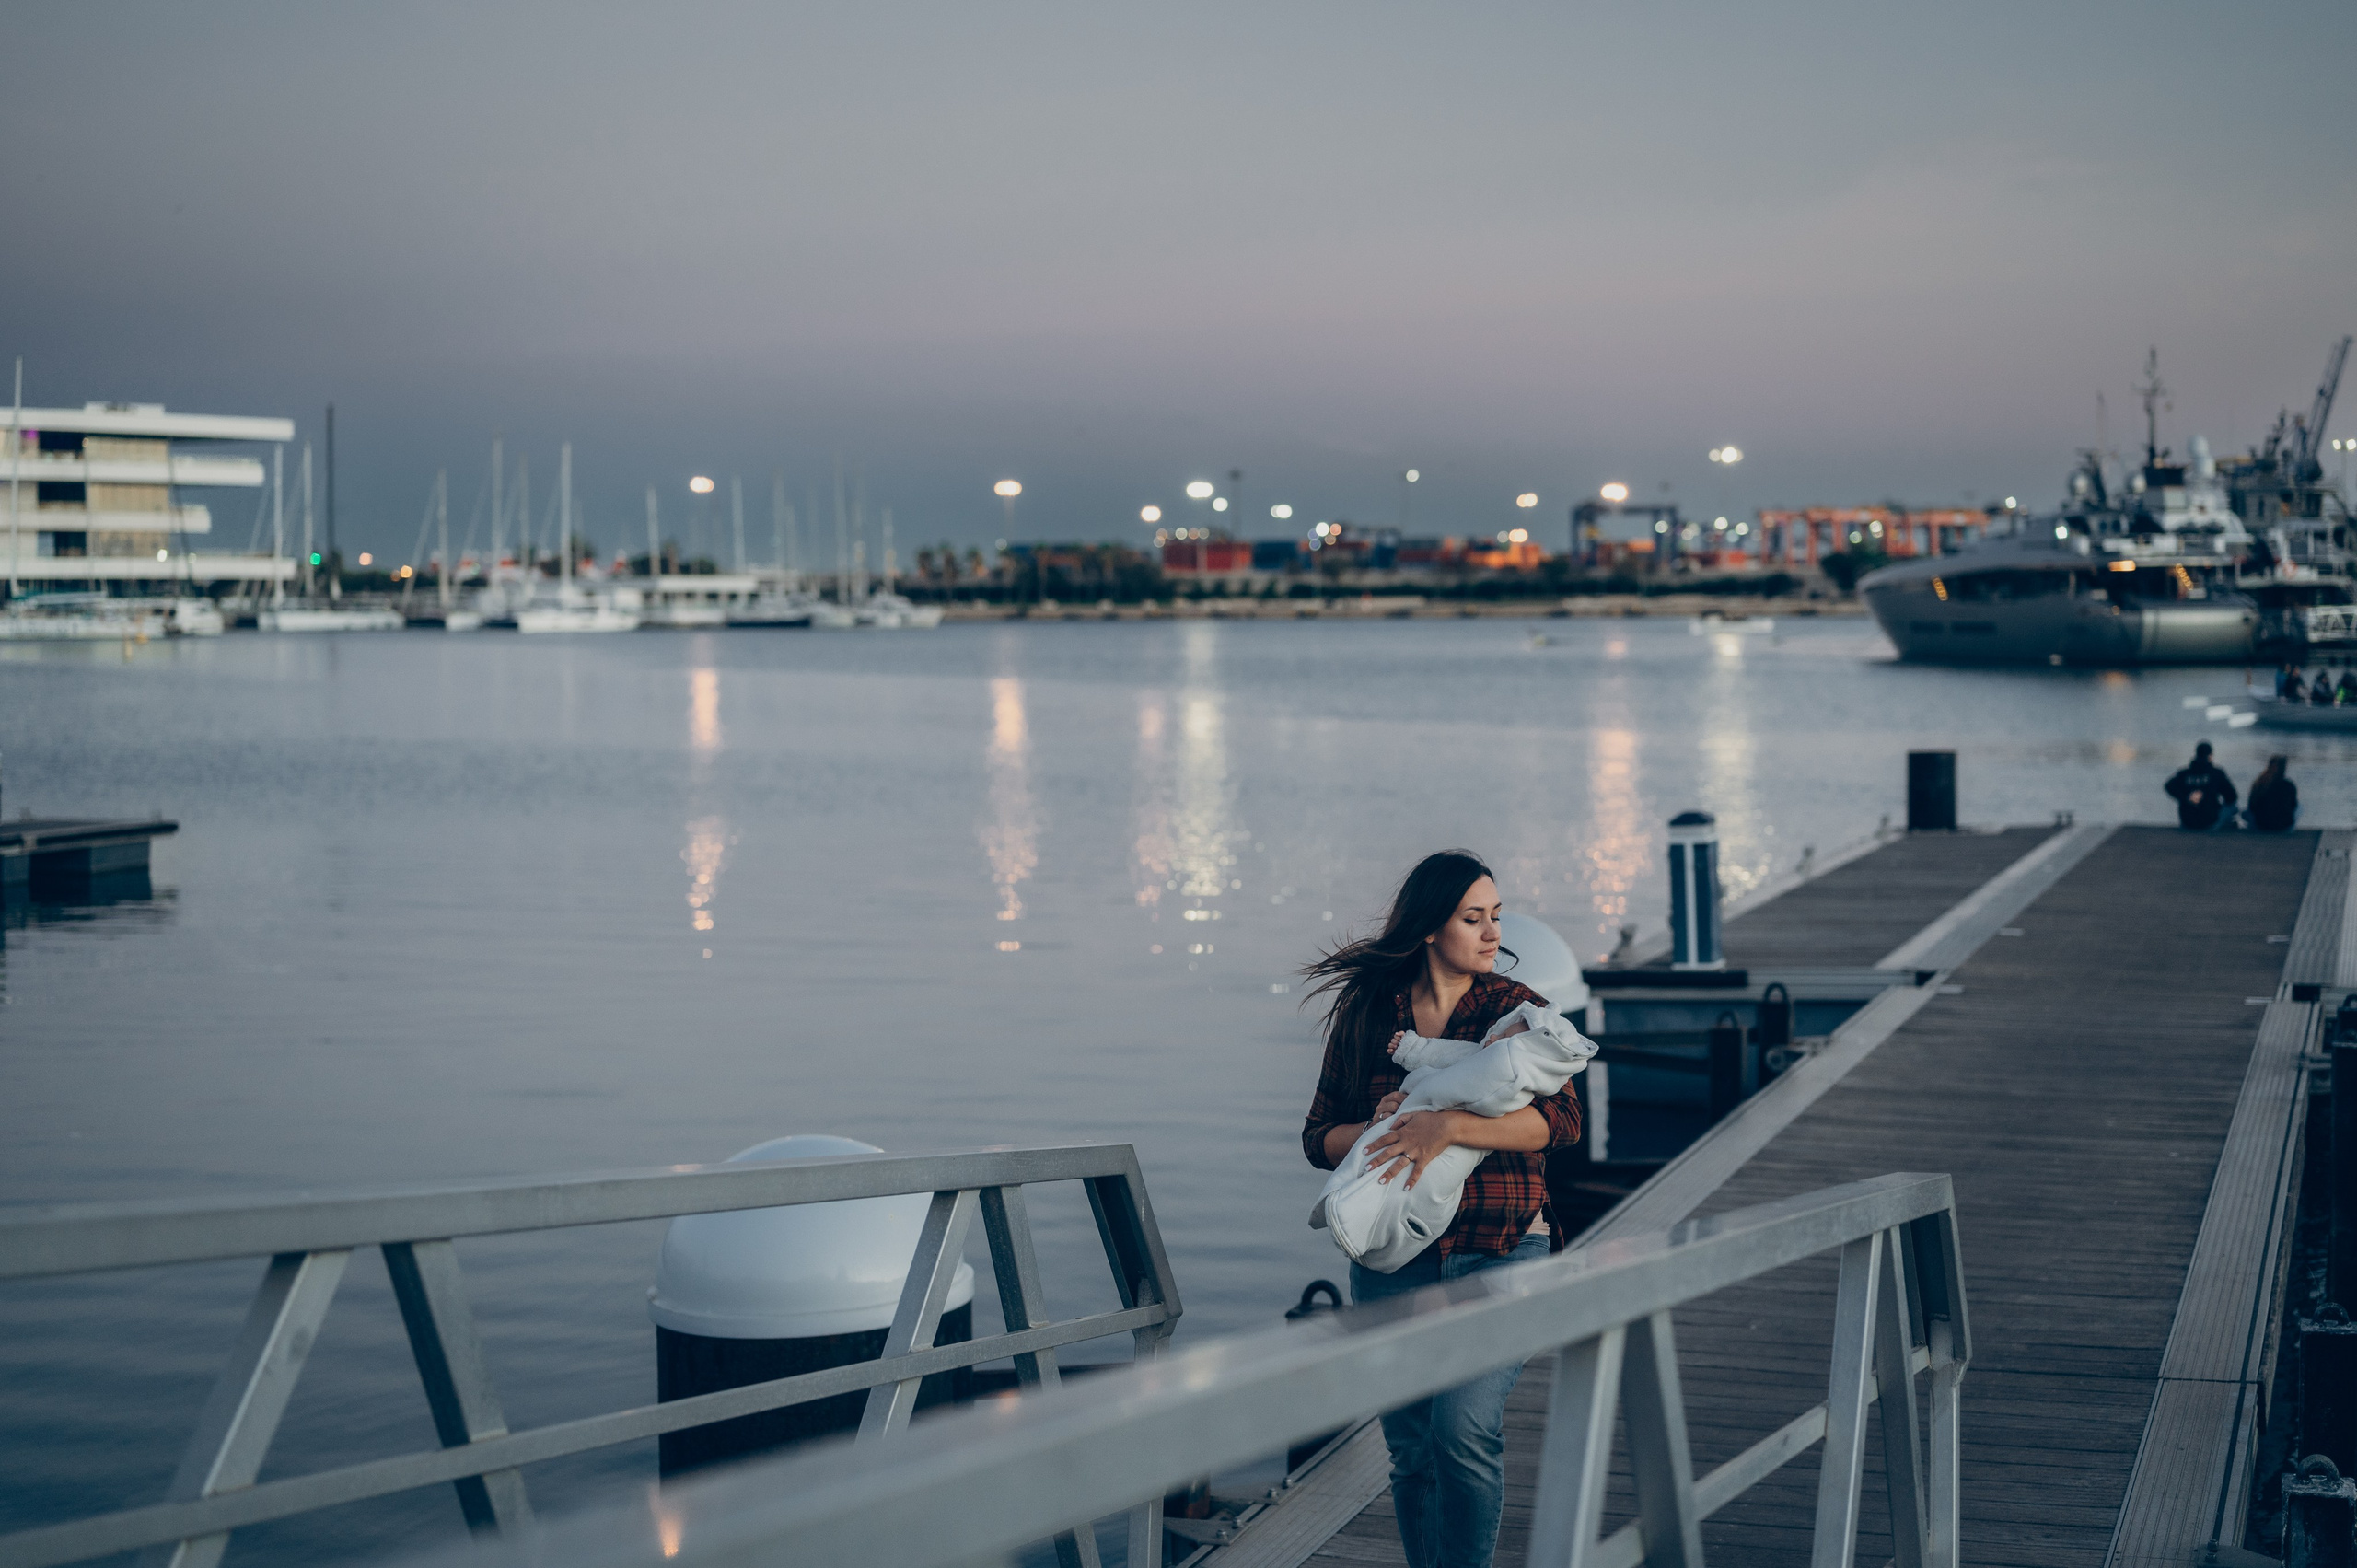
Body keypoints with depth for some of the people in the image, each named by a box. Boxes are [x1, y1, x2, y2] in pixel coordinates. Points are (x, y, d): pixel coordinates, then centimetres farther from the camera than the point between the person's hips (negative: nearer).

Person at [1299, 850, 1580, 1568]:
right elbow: (1319, 1137, 8)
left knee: (1465, 1431, -17)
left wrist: (1448, 1126, -27)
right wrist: (1379, 1127, -13)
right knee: (1411, 1449, 7)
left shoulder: (1516, 1009, -1)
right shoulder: (1365, 1012, 4)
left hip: (1498, 1254, -2)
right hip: (1394, 1259, 2)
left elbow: (1560, 1119, -16)